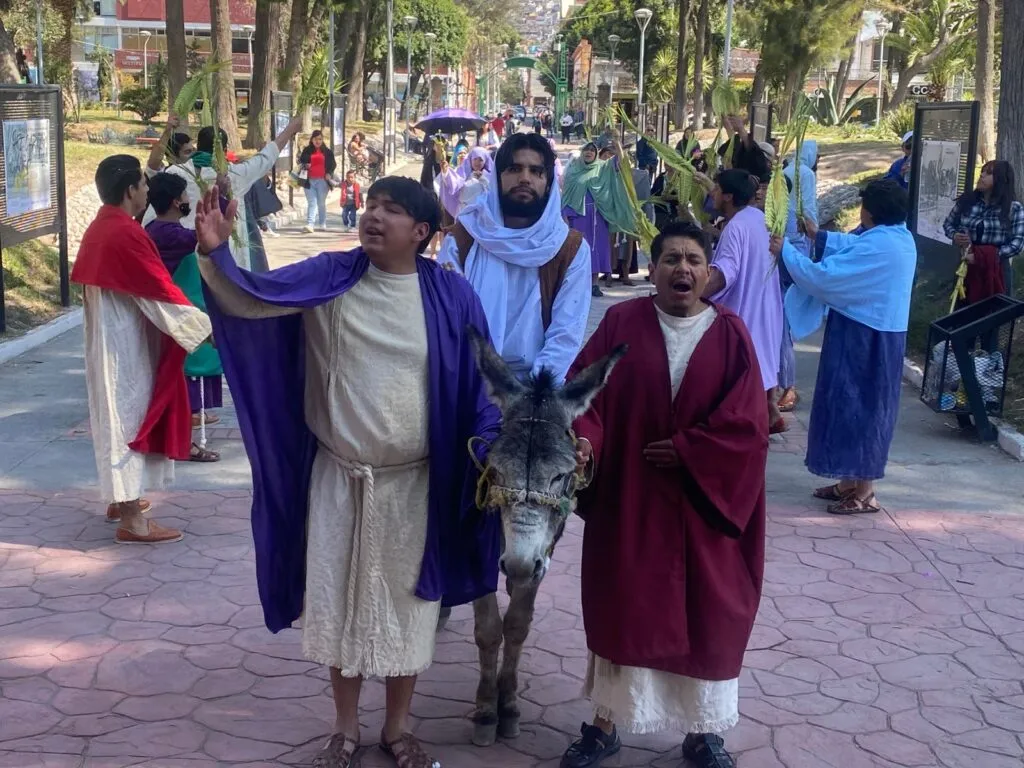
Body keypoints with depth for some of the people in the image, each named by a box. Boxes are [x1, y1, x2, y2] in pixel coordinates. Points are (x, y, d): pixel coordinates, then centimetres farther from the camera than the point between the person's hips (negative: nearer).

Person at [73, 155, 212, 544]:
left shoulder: (99, 228, 8)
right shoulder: (125, 234, -22)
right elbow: (162, 290, -23)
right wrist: (206, 327, -18)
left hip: (108, 338, 10)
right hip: (127, 343, -10)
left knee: (117, 414, 19)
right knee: (130, 414, -5)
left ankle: (120, 497, 32)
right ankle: (131, 520, 0)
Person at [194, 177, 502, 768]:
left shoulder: (451, 295, -6)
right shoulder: (328, 278, -5)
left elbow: (477, 382, -1)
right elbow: (250, 298, -14)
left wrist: (493, 454, -10)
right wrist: (216, 254, -33)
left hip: (415, 482, -1)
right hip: (338, 477, 1)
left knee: (406, 601, 11)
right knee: (338, 598, 11)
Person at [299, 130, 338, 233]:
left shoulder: (327, 151, 7)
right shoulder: (307, 151, 8)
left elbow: (333, 164, 10)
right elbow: (300, 162, 15)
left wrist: (329, 173, -6)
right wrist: (304, 166, -7)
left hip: (322, 181, 0)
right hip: (309, 181, 0)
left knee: (322, 203, 9)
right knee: (311, 203, -6)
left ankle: (322, 224, 21)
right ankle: (310, 224, -14)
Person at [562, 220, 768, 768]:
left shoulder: (730, 334, -1)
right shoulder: (620, 323, -1)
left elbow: (746, 424, -6)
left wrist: (686, 452, -13)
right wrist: (584, 439, -26)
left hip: (703, 503, 0)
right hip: (628, 497, 0)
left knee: (704, 614, 8)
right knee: (622, 607, 8)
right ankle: (606, 722, 22)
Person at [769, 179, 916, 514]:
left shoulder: (877, 246, -24)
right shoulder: (901, 238, 6)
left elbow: (821, 276, -23)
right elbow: (855, 249, 24)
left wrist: (785, 250, -12)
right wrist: (819, 237, 29)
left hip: (864, 338, -10)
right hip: (881, 335, 10)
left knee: (857, 406, -1)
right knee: (864, 406, 16)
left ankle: (864, 492, 5)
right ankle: (853, 481, 26)